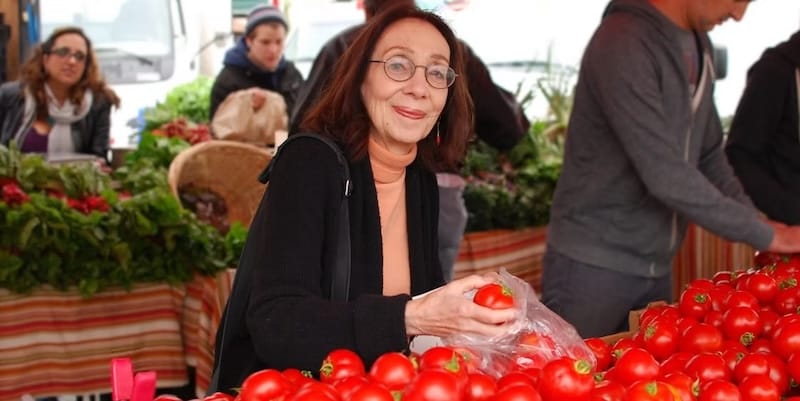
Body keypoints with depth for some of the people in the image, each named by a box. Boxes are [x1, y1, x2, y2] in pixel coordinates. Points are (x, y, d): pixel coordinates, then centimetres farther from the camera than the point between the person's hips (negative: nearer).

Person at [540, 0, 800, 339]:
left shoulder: (697, 45, 8)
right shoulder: (624, 44, -19)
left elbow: (709, 157, 15)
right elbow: (665, 176, -24)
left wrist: (758, 222, 1)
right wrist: (764, 235, -17)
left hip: (656, 266, 8)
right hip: (594, 266, -8)